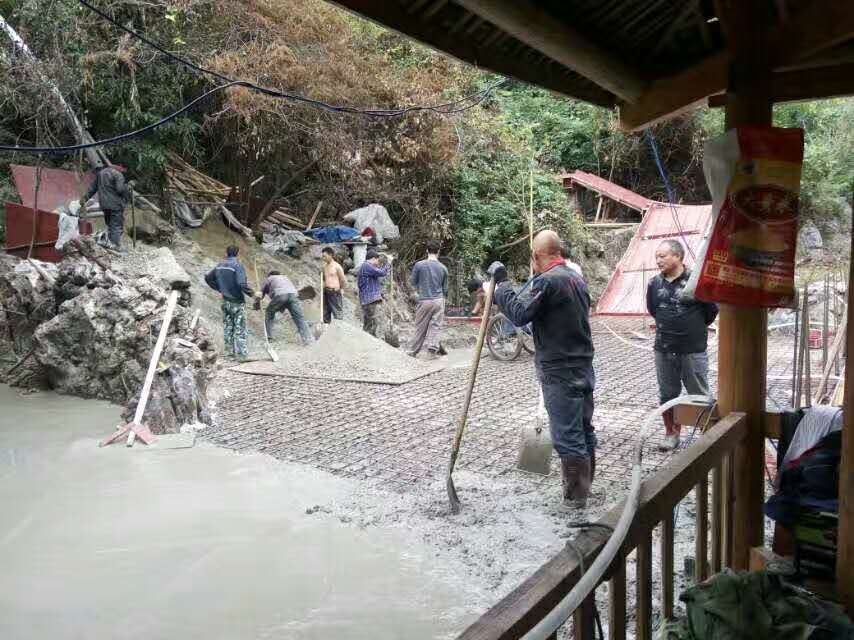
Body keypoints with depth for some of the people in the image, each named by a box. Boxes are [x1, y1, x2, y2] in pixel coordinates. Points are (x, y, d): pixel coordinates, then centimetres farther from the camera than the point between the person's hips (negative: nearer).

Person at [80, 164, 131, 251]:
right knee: (117, 227, -6)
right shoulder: (118, 174, -8)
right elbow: (120, 189, -19)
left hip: (104, 204, 7)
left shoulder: (100, 173, 15)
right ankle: (116, 247, -11)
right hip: (115, 205, -7)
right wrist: (129, 186, -3)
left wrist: (84, 199, 23)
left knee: (109, 225, 17)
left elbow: (92, 189, 18)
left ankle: (109, 243, 16)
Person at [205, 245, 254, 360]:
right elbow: (242, 284, -27)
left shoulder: (220, 266, 4)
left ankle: (229, 352, 19)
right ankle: (241, 353, 1)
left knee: (228, 327, 14)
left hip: (226, 302, 6)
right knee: (239, 329, 0)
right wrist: (251, 293, -15)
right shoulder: (238, 266, -17)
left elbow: (208, 278, 15)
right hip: (237, 302, -6)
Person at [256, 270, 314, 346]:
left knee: (269, 312, 23)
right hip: (293, 294, 2)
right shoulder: (285, 277, 43)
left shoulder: (269, 279, 33)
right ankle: (308, 339, -12)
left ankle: (268, 336, 21)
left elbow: (260, 294, 29)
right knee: (299, 317, 0)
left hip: (280, 295, -2)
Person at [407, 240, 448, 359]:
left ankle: (413, 351, 18)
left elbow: (412, 281, 4)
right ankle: (432, 350, -2)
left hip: (424, 301, -1)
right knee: (435, 326, 5)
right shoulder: (443, 268, 0)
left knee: (420, 327, 8)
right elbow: (445, 288, 9)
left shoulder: (419, 265, -7)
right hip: (439, 300, 1)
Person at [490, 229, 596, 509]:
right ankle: (583, 486, 28)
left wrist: (501, 284, -9)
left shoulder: (547, 280, -16)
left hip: (560, 373, -9)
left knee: (567, 436, 0)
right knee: (584, 430, 16)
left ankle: (575, 497, 7)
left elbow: (520, 315, -19)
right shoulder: (576, 278, 12)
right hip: (583, 368, 9)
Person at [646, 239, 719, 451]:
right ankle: (671, 434, 27)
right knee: (667, 395, 13)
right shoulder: (654, 283, 0)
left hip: (693, 351, -4)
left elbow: (711, 310, -2)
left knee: (700, 395, 5)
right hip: (664, 351, 4)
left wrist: (696, 327, 10)